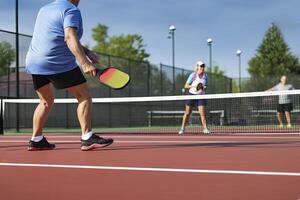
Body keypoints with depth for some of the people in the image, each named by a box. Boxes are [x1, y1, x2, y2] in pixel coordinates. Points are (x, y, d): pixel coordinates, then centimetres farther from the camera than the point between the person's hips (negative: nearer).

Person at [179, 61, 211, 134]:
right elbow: (186, 86, -6)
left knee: (202, 113, -10)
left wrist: (204, 88, -10)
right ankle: (182, 129, 13)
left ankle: (205, 128, -5)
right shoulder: (193, 75, -8)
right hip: (192, 95, -2)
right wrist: (194, 86, -22)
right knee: (187, 113, 3)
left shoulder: (205, 76, 2)